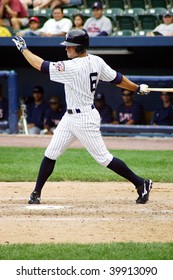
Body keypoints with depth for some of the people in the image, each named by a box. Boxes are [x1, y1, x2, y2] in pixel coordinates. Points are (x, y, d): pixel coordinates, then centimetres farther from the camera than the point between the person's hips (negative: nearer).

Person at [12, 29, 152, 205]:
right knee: (50, 154, 7)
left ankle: (141, 184, 8)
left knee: (103, 158, -2)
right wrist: (137, 88, 20)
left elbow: (40, 65, -21)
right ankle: (36, 193, 13)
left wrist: (23, 48, -9)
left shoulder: (73, 67, -25)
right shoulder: (96, 61, 0)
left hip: (85, 119, -10)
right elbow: (117, 79, 6)